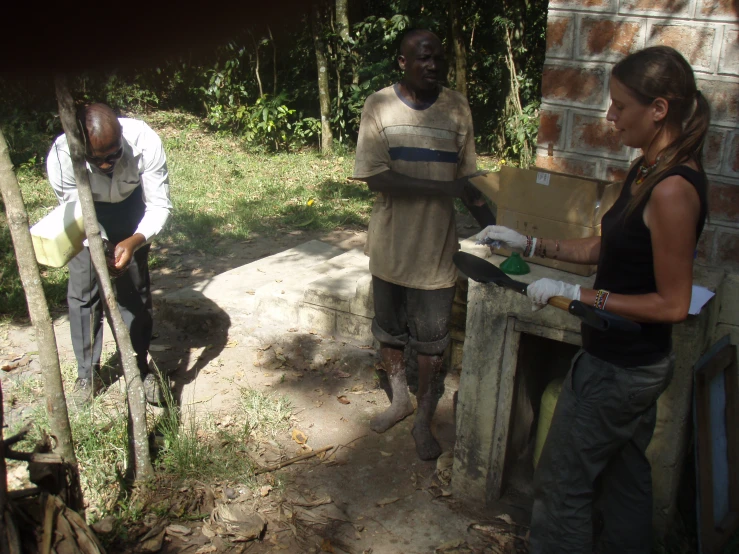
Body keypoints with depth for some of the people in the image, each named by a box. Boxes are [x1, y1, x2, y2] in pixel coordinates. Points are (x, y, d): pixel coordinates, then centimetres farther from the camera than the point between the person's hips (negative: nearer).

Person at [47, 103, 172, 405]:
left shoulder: (145, 142, -40)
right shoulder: (60, 159, -39)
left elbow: (160, 205, -31)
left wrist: (134, 241, -49)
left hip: (130, 203, 0)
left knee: (135, 286, 0)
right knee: (82, 289, -1)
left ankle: (140, 367, 16)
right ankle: (87, 372, 15)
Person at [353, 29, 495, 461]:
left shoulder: (457, 108, -4)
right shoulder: (380, 106, -10)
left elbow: (465, 176, 4)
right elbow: (375, 177, -18)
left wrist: (486, 217, -11)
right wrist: (441, 188, -23)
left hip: (436, 246, 0)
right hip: (390, 243, 0)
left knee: (432, 338, 8)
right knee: (390, 328, 18)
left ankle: (424, 420, 27)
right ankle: (400, 399, 41)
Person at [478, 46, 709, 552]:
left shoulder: (673, 190, -26)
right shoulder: (647, 171, 3)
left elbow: (673, 304, -23)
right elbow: (604, 249, 13)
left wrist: (576, 295, -22)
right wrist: (529, 244, 9)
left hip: (617, 371, -9)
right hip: (635, 363, 9)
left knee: (562, 486, 6)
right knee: (625, 476, 23)